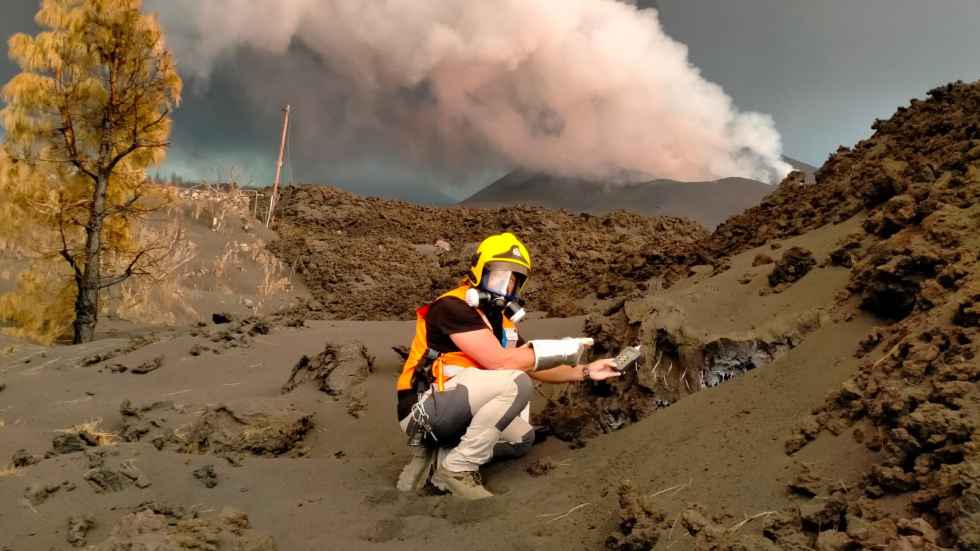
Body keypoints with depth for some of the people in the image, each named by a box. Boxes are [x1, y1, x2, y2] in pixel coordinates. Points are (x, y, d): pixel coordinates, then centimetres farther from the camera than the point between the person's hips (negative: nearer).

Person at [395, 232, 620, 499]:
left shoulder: (501, 321, 12)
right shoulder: (453, 306, -16)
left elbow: (536, 368, 21)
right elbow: (499, 361, -25)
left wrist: (585, 372, 10)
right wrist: (559, 350, -18)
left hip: (457, 414, 10)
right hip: (424, 408, -9)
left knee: (522, 437, 16)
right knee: (515, 383, -23)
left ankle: (437, 455, 3)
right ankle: (457, 469, -16)